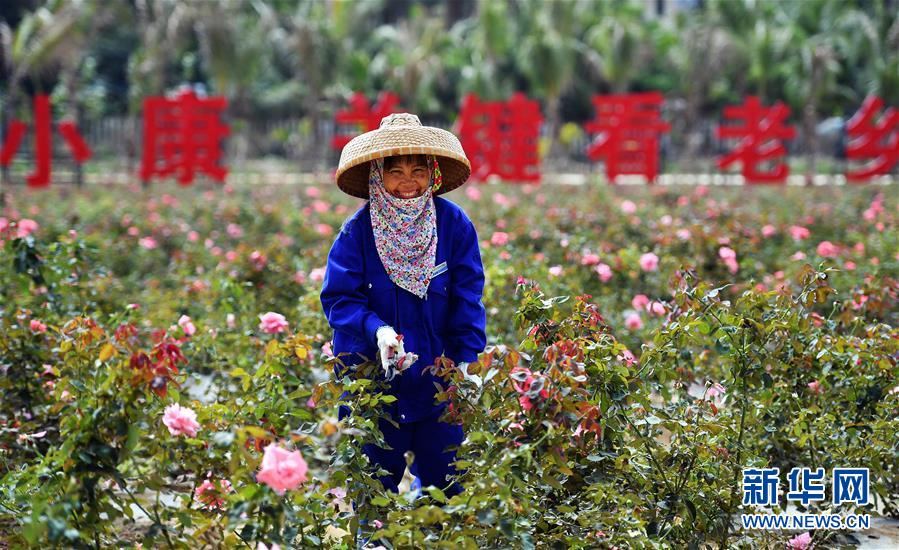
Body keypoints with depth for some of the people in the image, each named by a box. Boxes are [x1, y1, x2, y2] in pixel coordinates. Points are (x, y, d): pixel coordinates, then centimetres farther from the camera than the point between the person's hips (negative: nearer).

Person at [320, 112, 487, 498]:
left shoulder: (454, 224, -6)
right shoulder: (358, 231, -10)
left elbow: (468, 299, -4)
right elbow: (339, 299, -11)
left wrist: (467, 361, -12)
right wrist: (377, 331, -28)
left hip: (438, 377, 1)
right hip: (372, 376, -1)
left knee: (446, 482, 7)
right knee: (379, 484, 9)